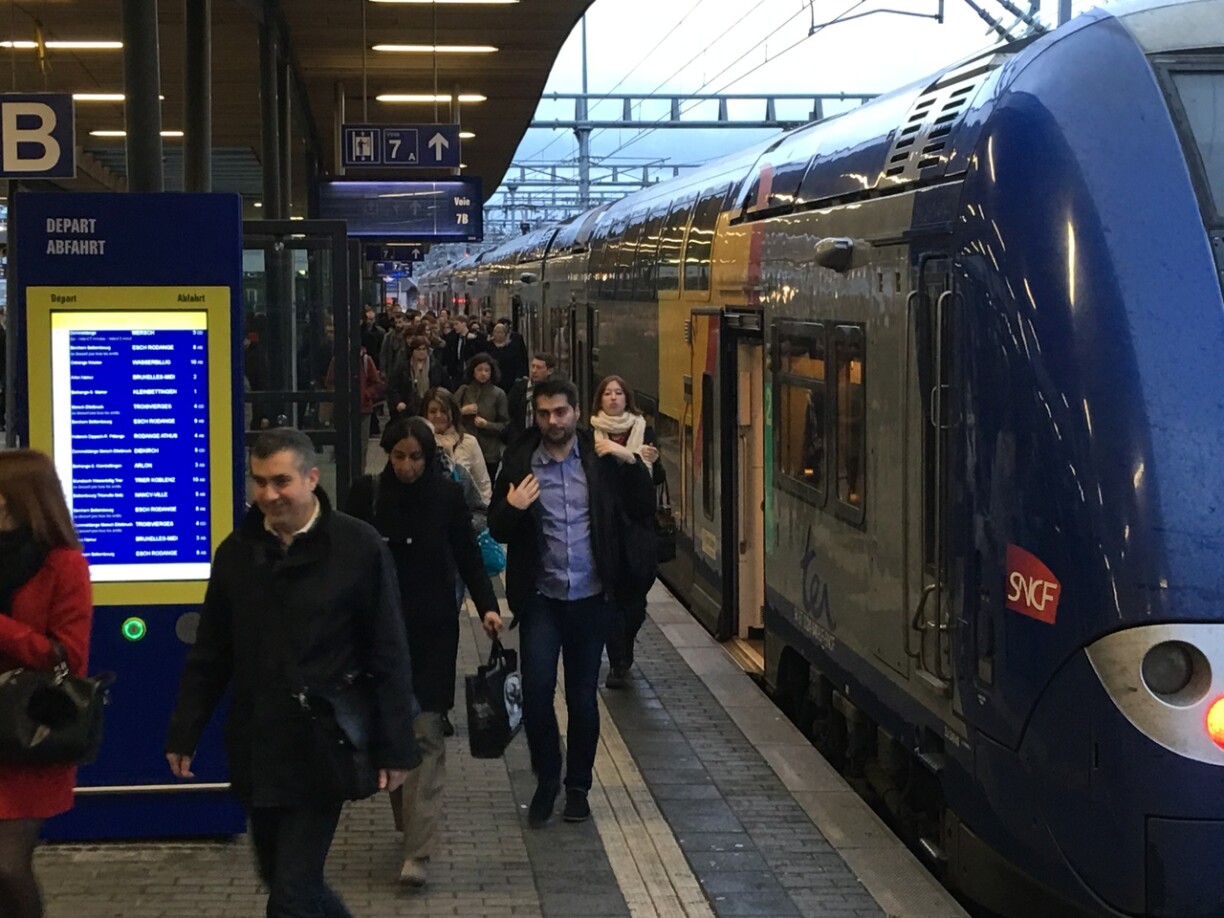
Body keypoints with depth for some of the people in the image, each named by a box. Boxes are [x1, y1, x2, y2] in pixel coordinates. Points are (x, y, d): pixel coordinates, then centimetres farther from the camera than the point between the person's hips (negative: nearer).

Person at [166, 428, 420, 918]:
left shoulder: (358, 546, -8)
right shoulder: (237, 550, 4)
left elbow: (389, 656, -7)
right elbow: (209, 656, 11)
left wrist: (393, 747, -9)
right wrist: (184, 733, 9)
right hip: (257, 749, 5)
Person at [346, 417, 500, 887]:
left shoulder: (447, 495, -3)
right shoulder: (367, 494, -2)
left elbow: (468, 558, 5)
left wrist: (488, 606, -8)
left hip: (433, 629, -1)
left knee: (425, 734, -8)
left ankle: (418, 850, -12)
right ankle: (407, 818, 30)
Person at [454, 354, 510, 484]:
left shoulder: (498, 394, -3)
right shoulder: (463, 390, 4)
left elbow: (505, 426, -2)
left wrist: (487, 424, -17)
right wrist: (462, 411, -13)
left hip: (489, 454, -1)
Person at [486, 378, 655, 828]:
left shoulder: (602, 458, 0)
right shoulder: (519, 463, 0)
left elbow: (643, 512, -1)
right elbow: (497, 530, 3)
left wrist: (633, 465, -13)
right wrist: (512, 510, -18)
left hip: (590, 597, 1)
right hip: (541, 597, 0)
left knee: (583, 695, 9)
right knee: (536, 688, -9)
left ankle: (577, 787, 24)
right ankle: (546, 780, 12)